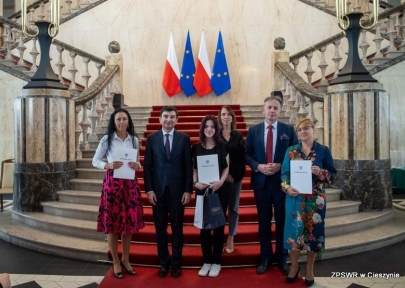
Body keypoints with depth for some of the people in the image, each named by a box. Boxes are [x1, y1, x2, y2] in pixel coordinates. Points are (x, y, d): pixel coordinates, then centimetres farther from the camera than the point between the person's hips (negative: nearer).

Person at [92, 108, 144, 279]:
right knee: (112, 222, 4)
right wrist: (108, 165, -15)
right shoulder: (106, 140, -1)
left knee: (129, 221, 8)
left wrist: (137, 166, -9)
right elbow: (95, 161, 4)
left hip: (130, 184, 3)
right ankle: (116, 262, 22)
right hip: (112, 183, -2)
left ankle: (125, 260, 26)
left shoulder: (134, 140, 6)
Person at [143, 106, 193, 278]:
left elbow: (188, 166, 0)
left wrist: (188, 190, -5)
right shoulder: (152, 138, 3)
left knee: (177, 229, 9)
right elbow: (147, 166, 2)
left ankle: (176, 263, 24)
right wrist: (149, 189, -5)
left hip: (177, 190, -1)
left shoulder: (184, 138, 1)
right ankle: (164, 263, 26)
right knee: (160, 229, 10)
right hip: (158, 190, 1)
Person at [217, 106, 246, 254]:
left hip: (236, 177, 2)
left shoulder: (238, 136, 5)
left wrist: (237, 175, -10)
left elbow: (242, 157, 1)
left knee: (233, 208, 8)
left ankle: (230, 239, 19)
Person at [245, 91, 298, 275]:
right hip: (261, 181, 1)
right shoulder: (253, 130, 4)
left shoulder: (289, 130, 1)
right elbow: (247, 154, 4)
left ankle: (281, 257, 27)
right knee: (264, 222, 11)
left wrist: (281, 166, -14)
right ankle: (265, 258, 26)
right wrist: (258, 166, -13)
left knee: (282, 221, 10)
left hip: (282, 182, -1)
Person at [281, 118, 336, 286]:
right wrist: (287, 188, -13)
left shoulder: (323, 150, 0)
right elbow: (284, 173, 4)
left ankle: (310, 270, 25)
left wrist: (321, 172, -19)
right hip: (295, 198, 1)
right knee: (294, 230, 6)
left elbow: (332, 173, 1)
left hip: (315, 199, -1)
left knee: (313, 231, 7)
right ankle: (294, 266, 27)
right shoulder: (291, 151, 4)